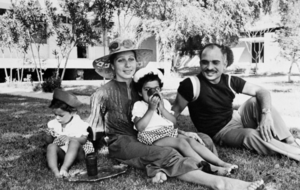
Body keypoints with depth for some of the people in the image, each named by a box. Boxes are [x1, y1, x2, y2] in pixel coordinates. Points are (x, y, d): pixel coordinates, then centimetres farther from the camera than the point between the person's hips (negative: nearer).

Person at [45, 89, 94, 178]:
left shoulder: (79, 124, -9)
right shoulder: (53, 124, 4)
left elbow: (84, 139, -16)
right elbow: (48, 141, 8)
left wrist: (70, 138, -31)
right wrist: (50, 135, -15)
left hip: (77, 152, -3)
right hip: (62, 153, 4)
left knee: (74, 142, -35)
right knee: (51, 147, -27)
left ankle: (64, 168, -42)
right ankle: (55, 170, -44)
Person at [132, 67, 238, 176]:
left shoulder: (163, 102, 19)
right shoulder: (138, 106, 2)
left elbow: (174, 121, 6)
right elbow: (139, 127, -14)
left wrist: (162, 108, -7)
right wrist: (151, 109, -15)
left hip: (170, 132, 6)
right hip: (153, 137, -6)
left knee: (191, 140, -17)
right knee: (181, 142, -28)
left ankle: (221, 163, -22)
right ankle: (208, 167, -35)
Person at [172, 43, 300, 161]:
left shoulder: (230, 81, -7)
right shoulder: (191, 84, -20)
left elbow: (262, 92, -7)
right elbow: (176, 110, -12)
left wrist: (266, 113, -26)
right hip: (221, 132, -5)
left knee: (255, 101, -19)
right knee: (250, 135, -31)